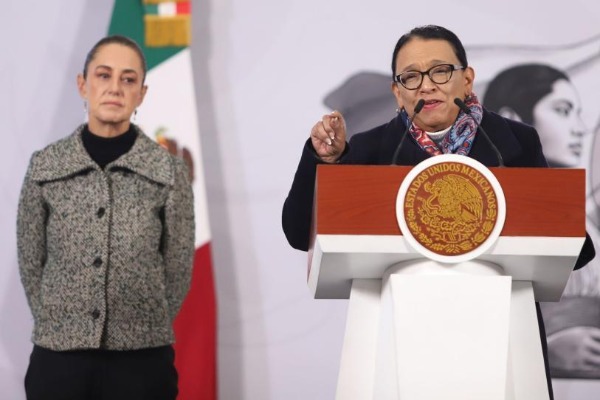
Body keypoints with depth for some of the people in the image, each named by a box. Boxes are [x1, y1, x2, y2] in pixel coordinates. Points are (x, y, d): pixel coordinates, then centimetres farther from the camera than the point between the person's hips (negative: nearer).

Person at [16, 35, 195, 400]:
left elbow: (179, 268, 4)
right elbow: (31, 262, 7)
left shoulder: (170, 171, -2)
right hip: (59, 356, 1)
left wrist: (144, 329, 6)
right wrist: (60, 324, 6)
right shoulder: (45, 166, 1)